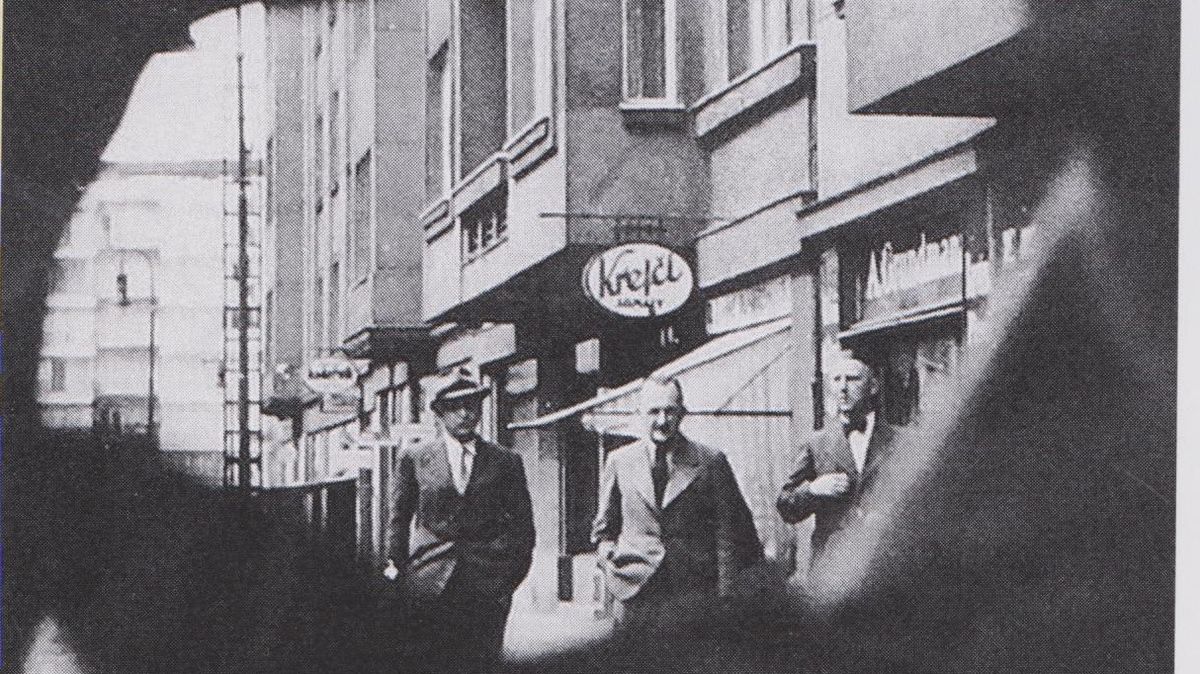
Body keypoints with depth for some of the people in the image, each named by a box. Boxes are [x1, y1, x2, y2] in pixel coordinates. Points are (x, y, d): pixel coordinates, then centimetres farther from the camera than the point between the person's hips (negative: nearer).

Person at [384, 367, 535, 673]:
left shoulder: (506, 462, 12)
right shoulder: (413, 459, 10)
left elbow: (522, 523, 13)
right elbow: (399, 519, 12)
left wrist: (512, 574, 5)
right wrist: (395, 565, 4)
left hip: (487, 587, 1)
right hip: (428, 584, 0)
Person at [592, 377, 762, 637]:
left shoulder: (710, 462, 5)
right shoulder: (619, 461, 11)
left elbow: (727, 534, 4)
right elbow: (604, 528, 22)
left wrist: (724, 600, -1)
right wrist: (611, 559, 4)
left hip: (693, 597, -1)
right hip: (634, 593, 2)